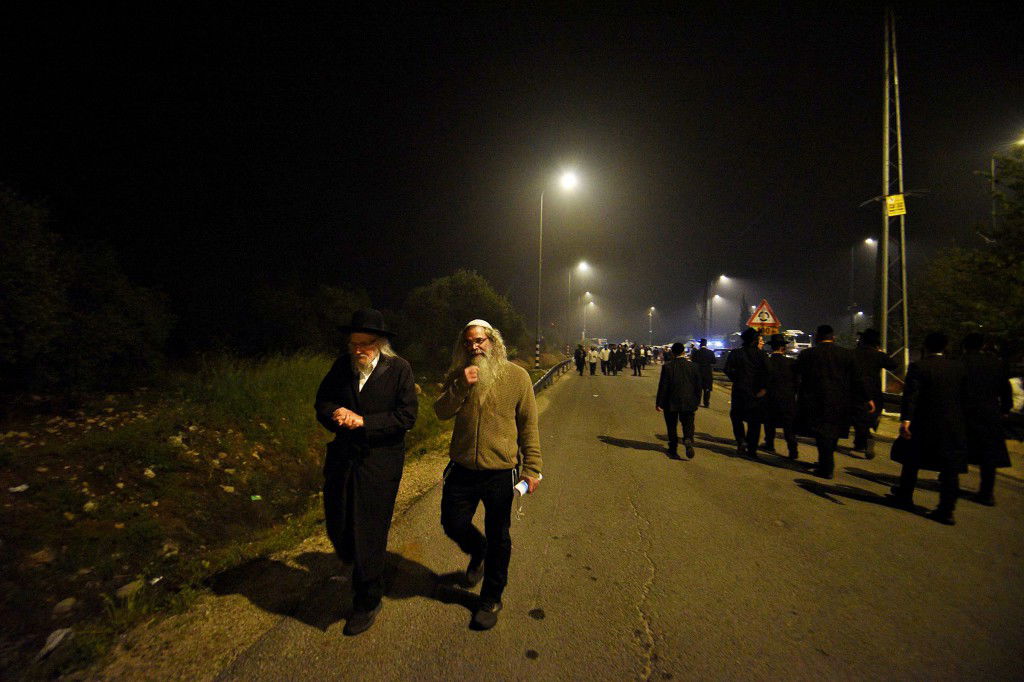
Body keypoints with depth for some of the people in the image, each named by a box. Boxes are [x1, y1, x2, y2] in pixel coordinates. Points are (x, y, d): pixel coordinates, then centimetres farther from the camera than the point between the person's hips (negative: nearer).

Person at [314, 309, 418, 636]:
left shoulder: (399, 369, -10)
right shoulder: (341, 366, 2)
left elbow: (406, 416, -13)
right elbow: (322, 400, 10)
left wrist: (363, 421, -20)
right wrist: (336, 413, -13)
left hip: (379, 463, -4)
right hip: (342, 459, 5)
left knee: (369, 533, 4)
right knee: (337, 526, 15)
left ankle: (367, 603, 28)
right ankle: (361, 569, 48)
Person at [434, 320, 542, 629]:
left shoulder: (516, 376, -8)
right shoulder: (457, 376, 2)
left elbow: (528, 425, -6)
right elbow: (441, 412, -8)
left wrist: (532, 467, -8)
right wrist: (461, 386, -23)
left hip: (501, 472, -3)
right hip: (462, 469, 3)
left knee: (498, 538, 11)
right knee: (453, 525, 15)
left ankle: (491, 599, 35)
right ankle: (478, 551, 49)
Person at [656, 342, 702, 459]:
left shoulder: (667, 367, -10)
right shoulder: (692, 366, -1)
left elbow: (663, 386, -9)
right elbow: (698, 385, 4)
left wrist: (659, 403, -4)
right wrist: (697, 401, 16)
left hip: (671, 403, -1)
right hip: (688, 403, 2)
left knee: (672, 427, 11)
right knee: (688, 424, 11)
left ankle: (673, 450, 17)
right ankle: (688, 440, -17)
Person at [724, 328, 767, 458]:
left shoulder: (735, 353, -3)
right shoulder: (761, 355, -1)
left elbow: (728, 370, -12)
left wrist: (737, 379, 2)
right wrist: (763, 387, -6)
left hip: (739, 390, -1)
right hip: (757, 392, 1)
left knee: (736, 417, 14)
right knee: (754, 422, 10)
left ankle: (741, 441, -6)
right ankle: (752, 449, 12)